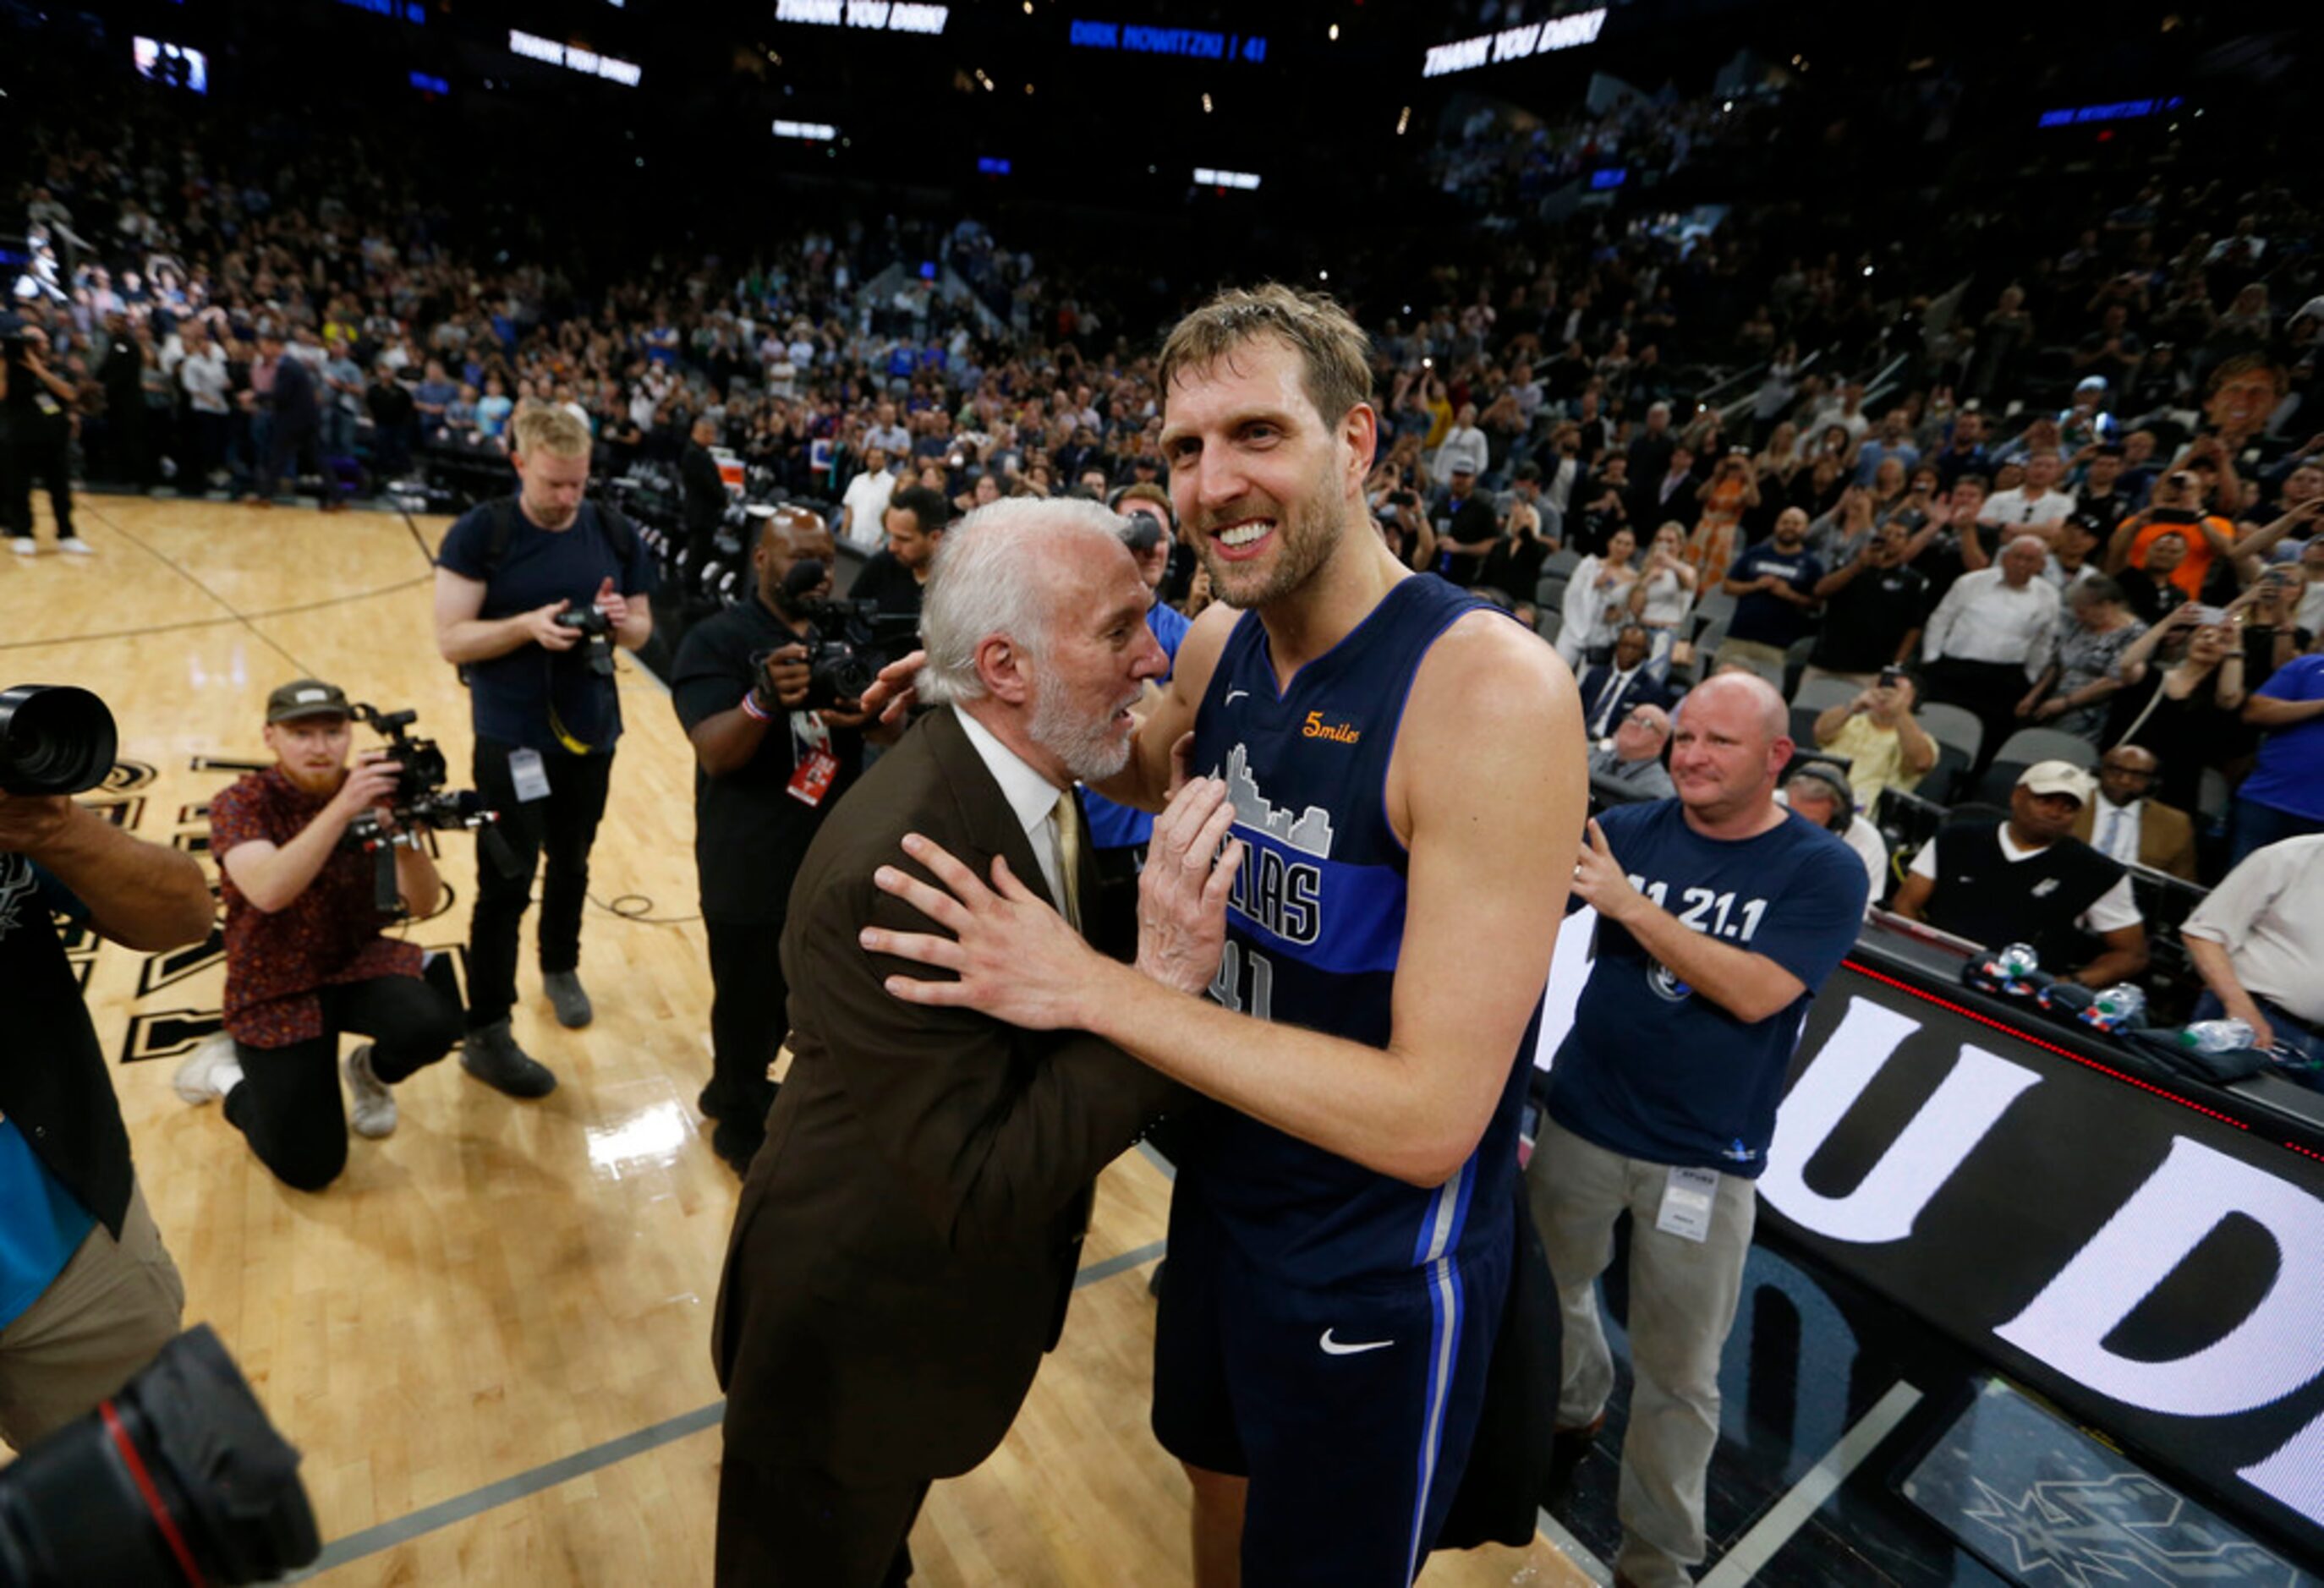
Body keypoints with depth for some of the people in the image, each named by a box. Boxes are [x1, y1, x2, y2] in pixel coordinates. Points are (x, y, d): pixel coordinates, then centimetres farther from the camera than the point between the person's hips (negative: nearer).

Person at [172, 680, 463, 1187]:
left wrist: (406, 834, -33)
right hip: (275, 990, -2)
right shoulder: (241, 804, -14)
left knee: (431, 1025, -32)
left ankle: (370, 1072, 6)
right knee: (309, 1167, -7)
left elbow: (422, 904, -14)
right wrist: (342, 808, -43)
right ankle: (227, 1070, 23)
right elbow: (268, 892, -34)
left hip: (359, 963, 2)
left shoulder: (375, 794, -7)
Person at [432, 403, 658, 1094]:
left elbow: (642, 628, 6)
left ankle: (561, 968, 44)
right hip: (511, 738, -4)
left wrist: (620, 623, -17)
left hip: (590, 731, 4)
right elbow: (451, 639, -13)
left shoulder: (616, 534, 0)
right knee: (506, 881, 1)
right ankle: (485, 1034, 12)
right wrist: (527, 626, -28)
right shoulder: (480, 532, -11)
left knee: (572, 863, 20)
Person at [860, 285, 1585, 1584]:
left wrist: (1091, 987, -29)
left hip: (1379, 1274, -6)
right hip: (1223, 1190, 6)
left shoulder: (1494, 687, -29)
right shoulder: (1219, 644, -6)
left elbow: (1428, 1120, -31)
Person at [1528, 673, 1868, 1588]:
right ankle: (1573, 1408, 55)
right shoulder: (1627, 829, -4)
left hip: (1703, 1160, -3)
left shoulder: (1824, 871, -11)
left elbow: (1754, 993, -22)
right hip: (1580, 1123, 3)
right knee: (1549, 1291, 25)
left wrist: (1631, 904, -26)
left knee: (1678, 1375, 10)